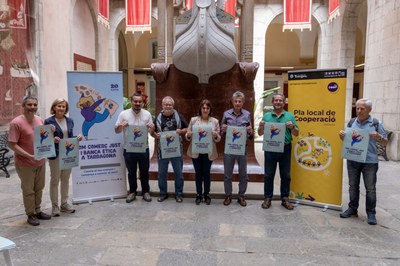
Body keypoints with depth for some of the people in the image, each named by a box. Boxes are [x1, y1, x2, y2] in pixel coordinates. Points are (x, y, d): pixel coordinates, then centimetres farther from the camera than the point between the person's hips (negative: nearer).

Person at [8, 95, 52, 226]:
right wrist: (29, 156, -25)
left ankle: (37, 211, 33)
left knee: (39, 188, 18)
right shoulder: (16, 123, -17)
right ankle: (30, 215, 23)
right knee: (28, 190, 8)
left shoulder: (39, 120, 3)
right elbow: (12, 144, -18)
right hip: (25, 164, -6)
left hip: (40, 162, 6)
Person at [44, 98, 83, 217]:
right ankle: (55, 206, 15)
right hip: (55, 154, -5)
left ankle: (64, 204, 26)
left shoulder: (69, 121, 8)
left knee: (65, 179, 14)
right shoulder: (49, 121, -7)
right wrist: (53, 139, -25)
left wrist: (77, 138, -6)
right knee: (55, 180, 4)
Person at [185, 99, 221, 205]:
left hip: (209, 152, 0)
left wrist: (216, 136, -19)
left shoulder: (215, 121, 1)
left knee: (206, 173, 7)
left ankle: (207, 194, 21)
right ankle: (199, 194, 21)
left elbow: (219, 138, 2)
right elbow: (187, 136, 4)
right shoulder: (193, 120, 2)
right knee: (198, 173, 8)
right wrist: (188, 135, -18)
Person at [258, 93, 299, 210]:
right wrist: (261, 127, -13)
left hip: (285, 149, 0)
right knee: (268, 175, 5)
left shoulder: (290, 116, 6)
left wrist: (292, 127, -16)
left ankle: (285, 198, 19)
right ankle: (268, 198, 16)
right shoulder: (267, 116, 7)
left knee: (286, 175, 7)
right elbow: (260, 134, 8)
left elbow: (296, 134, 4)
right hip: (270, 149, 0)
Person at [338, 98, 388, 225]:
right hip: (353, 161, 3)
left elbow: (385, 142, 3)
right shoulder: (351, 123, 7)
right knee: (353, 186, 12)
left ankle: (371, 213, 16)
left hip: (370, 162, -3)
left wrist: (378, 137, -18)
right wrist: (342, 136, -6)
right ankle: (352, 209, 24)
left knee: (370, 188, 4)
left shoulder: (376, 124, -1)